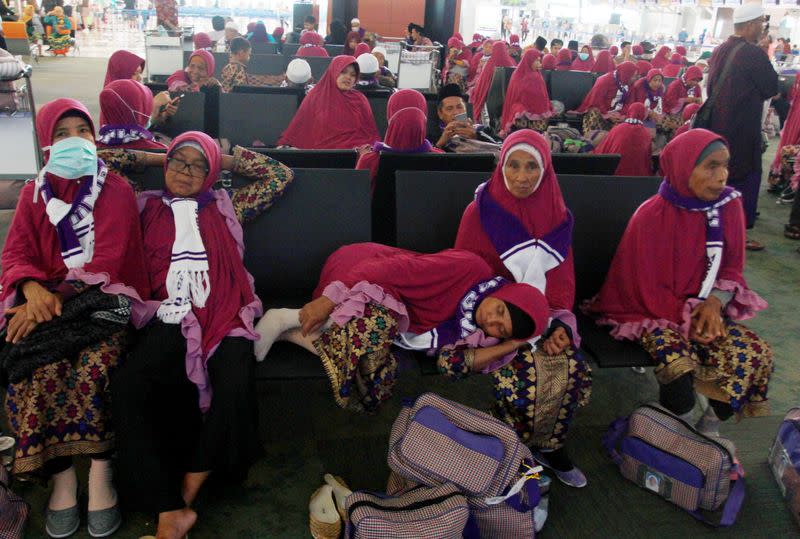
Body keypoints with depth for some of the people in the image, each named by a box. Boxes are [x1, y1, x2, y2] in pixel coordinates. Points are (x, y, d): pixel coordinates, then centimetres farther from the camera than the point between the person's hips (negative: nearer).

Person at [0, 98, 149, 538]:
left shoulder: (117, 190, 7)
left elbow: (107, 260, -5)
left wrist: (61, 297, -17)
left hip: (103, 298, -2)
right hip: (47, 299, 2)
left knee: (96, 360, -34)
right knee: (40, 367, -29)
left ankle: (100, 473, -22)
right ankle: (61, 477, -18)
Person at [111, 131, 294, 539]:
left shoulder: (225, 207, 21)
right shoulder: (146, 207, 22)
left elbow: (281, 176, 23)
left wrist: (227, 160, 24)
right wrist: (156, 157, 26)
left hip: (223, 319, 0)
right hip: (169, 322, 1)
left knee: (235, 387, -32)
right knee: (126, 387, -30)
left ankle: (189, 490, -14)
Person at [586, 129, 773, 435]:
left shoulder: (729, 206, -2)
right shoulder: (652, 216, -16)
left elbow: (732, 268, 7)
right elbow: (648, 288, -10)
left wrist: (715, 302, -12)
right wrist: (686, 316, -16)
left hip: (705, 308, 5)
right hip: (655, 312, -5)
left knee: (756, 354, -19)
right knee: (679, 365, -31)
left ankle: (709, 432, 4)